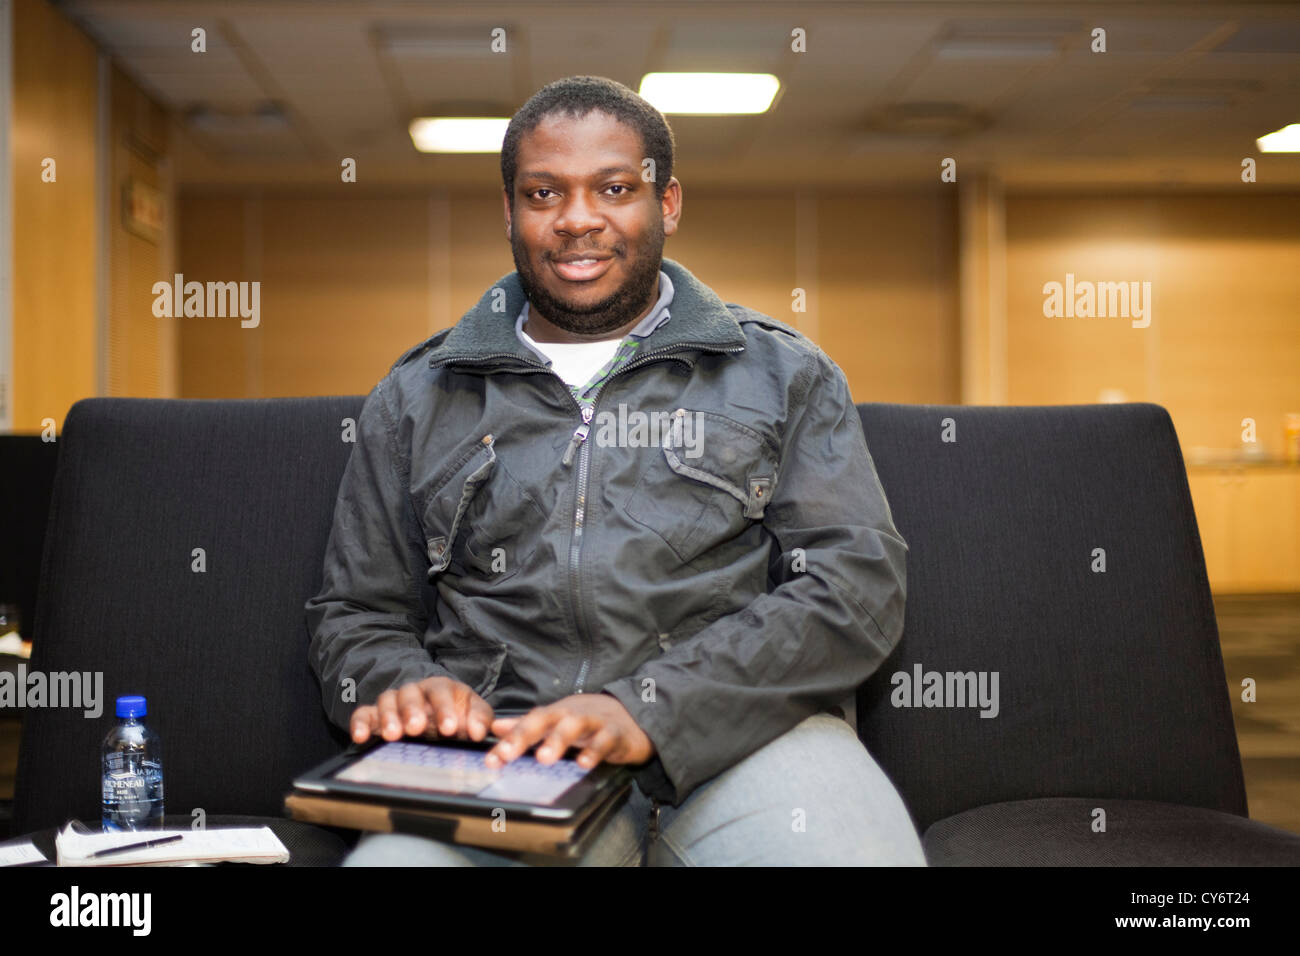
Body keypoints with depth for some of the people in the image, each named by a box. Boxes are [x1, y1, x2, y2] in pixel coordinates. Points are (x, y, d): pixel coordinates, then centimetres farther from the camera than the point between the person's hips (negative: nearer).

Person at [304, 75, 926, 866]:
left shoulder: (783, 375, 15)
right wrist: (404, 686, -5)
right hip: (497, 755, 1)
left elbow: (859, 583, 2)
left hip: (743, 734, 0)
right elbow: (356, 616, 21)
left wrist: (650, 707, -13)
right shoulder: (417, 400, 21)